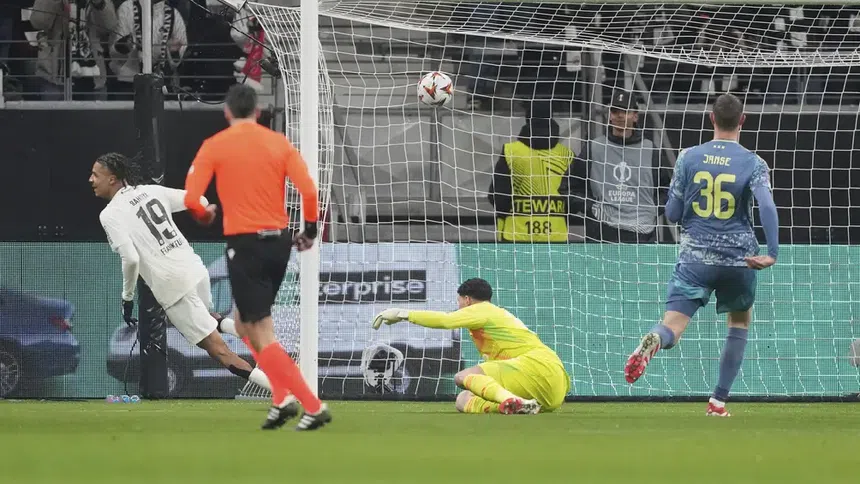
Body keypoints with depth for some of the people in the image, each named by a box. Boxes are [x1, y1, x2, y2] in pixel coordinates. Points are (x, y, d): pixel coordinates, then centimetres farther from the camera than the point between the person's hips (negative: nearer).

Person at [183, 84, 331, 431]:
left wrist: (205, 215, 14)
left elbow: (190, 199, -9)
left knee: (261, 334, -2)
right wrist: (310, 230, 10)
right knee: (246, 323, 22)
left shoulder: (214, 146, -3)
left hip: (244, 245, -5)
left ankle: (313, 406, -12)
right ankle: (283, 396, 7)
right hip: (279, 242, 5)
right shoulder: (279, 143, 5)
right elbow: (309, 190, -5)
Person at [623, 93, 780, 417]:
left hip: (695, 257, 0)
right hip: (739, 259, 0)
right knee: (740, 322, 25)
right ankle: (719, 400, 19)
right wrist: (772, 253, -18)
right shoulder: (752, 163, -3)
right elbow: (767, 207, -18)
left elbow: (672, 214, 6)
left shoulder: (689, 157, 3)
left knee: (672, 329, -8)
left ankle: (654, 341, -46)